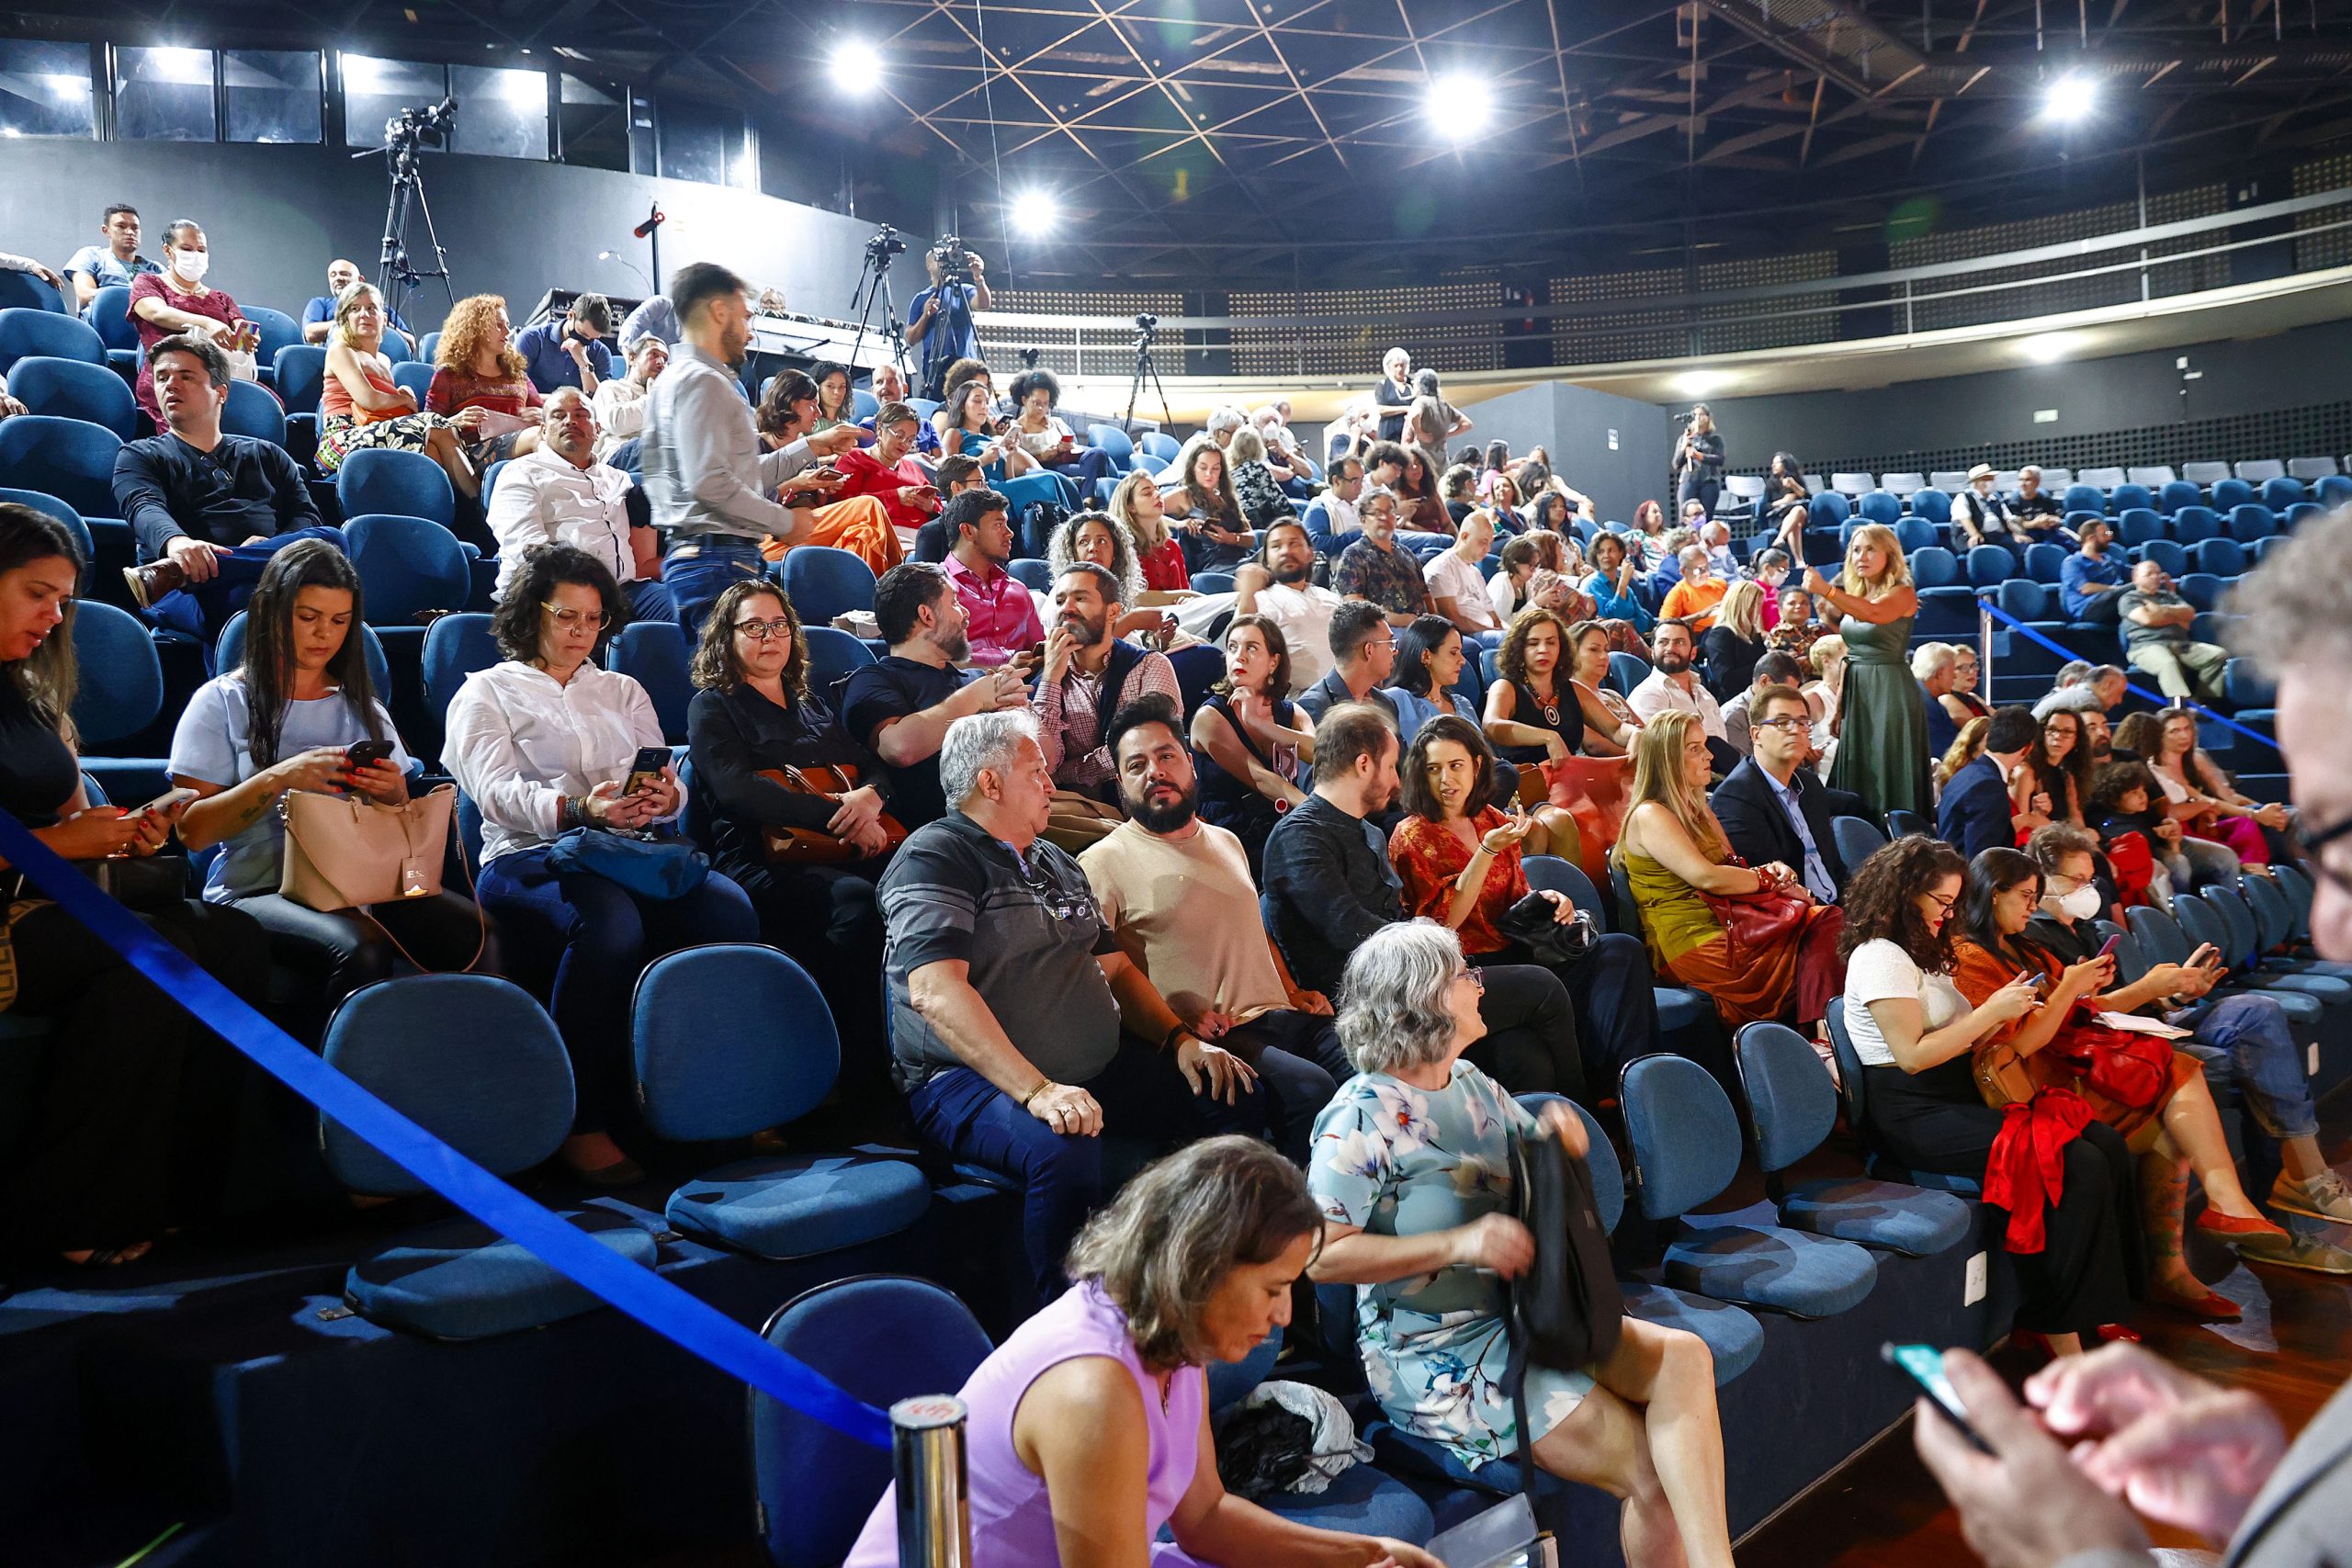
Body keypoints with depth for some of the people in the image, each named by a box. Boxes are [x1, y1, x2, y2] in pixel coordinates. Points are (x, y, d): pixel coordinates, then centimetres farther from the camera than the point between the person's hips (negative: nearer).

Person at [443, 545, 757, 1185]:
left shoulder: (623, 691, 28)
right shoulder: (485, 692, 15)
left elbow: (667, 781, 16)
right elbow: (496, 792, -3)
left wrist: (665, 796, -11)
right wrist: (578, 809, -22)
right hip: (530, 856, -3)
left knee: (730, 909, -30)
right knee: (610, 922, -39)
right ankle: (582, 1123, -28)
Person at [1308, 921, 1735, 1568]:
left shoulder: (1471, 1083, 10)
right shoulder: (1362, 1118, -14)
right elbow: (1322, 1257, -20)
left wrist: (1559, 1138, -3)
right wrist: (1460, 1243, -26)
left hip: (1521, 1314, 7)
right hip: (1435, 1355, -7)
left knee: (1682, 1356, -19)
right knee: (1653, 1471, -17)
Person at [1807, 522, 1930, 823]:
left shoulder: (1903, 593, -7)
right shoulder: (1853, 593, 13)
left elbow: (1874, 613, -30)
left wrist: (1826, 590, -42)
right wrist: (1839, 702, 11)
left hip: (1890, 690, -7)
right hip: (1856, 693, 7)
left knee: (1889, 773, -5)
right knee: (1857, 772, 8)